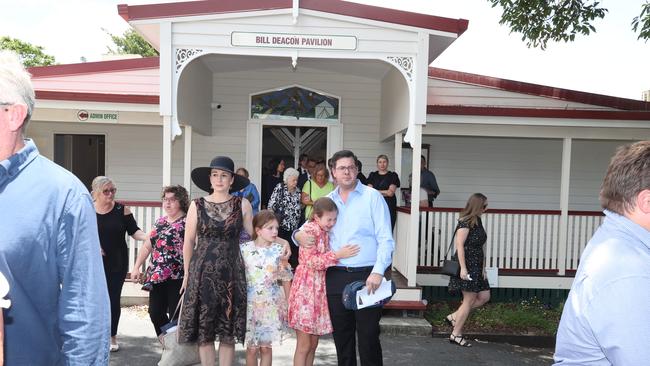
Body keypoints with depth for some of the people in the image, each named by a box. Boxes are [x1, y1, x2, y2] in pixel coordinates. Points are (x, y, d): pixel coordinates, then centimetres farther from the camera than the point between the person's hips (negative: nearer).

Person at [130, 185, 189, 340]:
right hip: (157, 275, 7)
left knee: (175, 315, -1)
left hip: (177, 277, -7)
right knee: (155, 312, 7)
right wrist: (136, 267, 16)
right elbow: (147, 246, 22)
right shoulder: (159, 222, 16)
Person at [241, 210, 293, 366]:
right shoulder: (245, 249, -5)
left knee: (266, 347, 9)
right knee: (252, 348, 6)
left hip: (271, 304, 1)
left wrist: (288, 304, 4)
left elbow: (286, 279, 3)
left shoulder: (279, 251, -3)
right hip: (251, 303, 0)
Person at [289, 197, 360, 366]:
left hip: (319, 290, 8)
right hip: (306, 289, -8)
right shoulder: (310, 230, -12)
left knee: (313, 343, 13)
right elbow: (310, 261, -20)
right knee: (304, 344, -1)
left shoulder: (325, 233, 11)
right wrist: (337, 255, -23)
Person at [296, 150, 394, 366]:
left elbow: (385, 239, -7)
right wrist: (299, 236, -5)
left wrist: (378, 271, -19)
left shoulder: (372, 197, -2)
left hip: (366, 276, -4)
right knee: (341, 337, 14)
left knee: (368, 337, 0)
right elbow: (308, 228, 19)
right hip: (335, 277, 4)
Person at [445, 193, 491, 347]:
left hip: (476, 267, 9)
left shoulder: (477, 222, 14)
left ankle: (454, 317, 15)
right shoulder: (465, 222, -13)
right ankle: (456, 334, 7)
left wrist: (483, 268, 14)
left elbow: (480, 247, 16)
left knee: (484, 296, 8)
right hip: (467, 265, -9)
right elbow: (459, 245, -18)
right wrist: (463, 268, -22)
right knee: (470, 299, -4)